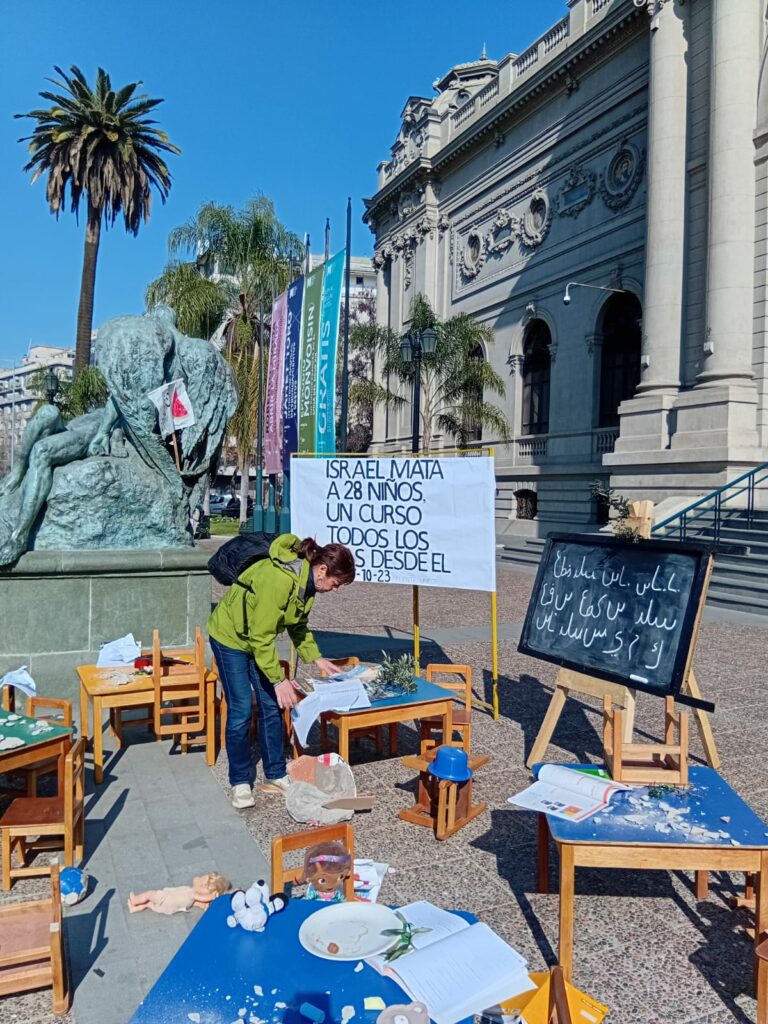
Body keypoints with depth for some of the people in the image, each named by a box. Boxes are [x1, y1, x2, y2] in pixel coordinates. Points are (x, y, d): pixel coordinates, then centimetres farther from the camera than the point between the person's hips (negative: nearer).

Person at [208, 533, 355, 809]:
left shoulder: (306, 580, -8)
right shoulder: (278, 579, -36)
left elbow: (298, 625, 8)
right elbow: (261, 636, -30)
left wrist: (316, 657, 1)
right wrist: (279, 680, -26)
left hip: (259, 638, 8)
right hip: (230, 638, -8)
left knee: (272, 707, 6)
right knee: (241, 710, -6)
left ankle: (275, 776, 17)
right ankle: (240, 783, 10)